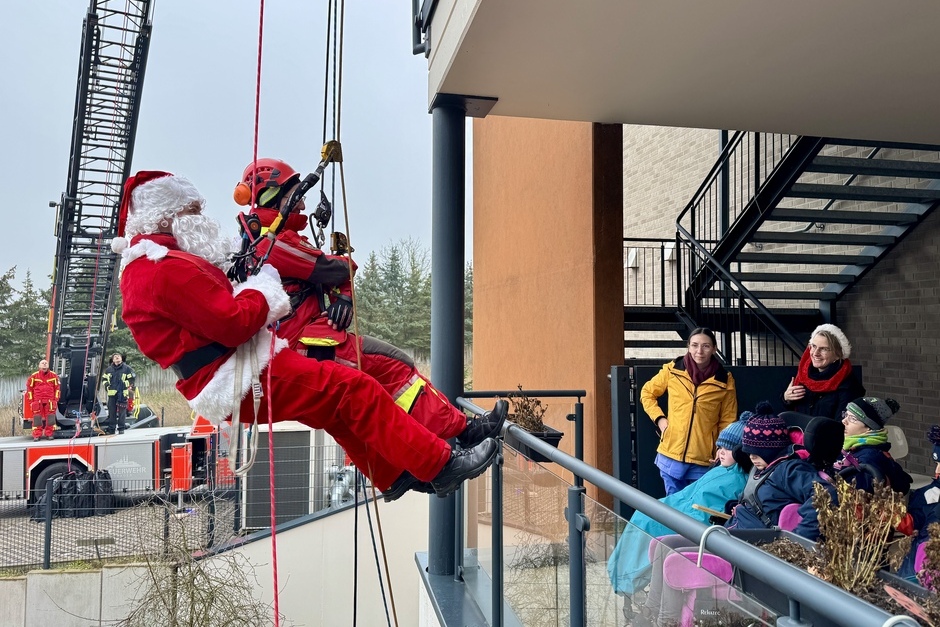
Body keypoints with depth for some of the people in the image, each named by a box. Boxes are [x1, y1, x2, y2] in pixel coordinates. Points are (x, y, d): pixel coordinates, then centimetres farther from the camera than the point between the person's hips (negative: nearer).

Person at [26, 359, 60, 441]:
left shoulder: (54, 376, 6)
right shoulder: (34, 376, 3)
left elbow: (57, 388, 9)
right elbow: (29, 388, 6)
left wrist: (56, 399, 3)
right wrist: (31, 401, 2)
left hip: (50, 401, 1)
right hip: (37, 401, -1)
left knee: (50, 418, 0)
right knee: (37, 418, 1)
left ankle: (49, 434, 9)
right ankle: (36, 436, 6)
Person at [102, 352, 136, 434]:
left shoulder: (126, 368, 0)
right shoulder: (109, 369, 10)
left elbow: (133, 377, 3)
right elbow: (104, 378, 24)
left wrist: (129, 386, -3)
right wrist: (106, 385, 9)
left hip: (122, 393, -3)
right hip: (112, 393, 3)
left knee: (122, 411, -3)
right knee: (111, 411, 7)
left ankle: (121, 428, 3)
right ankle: (111, 427, 15)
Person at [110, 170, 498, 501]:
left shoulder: (143, 267, 18)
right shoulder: (168, 268, -17)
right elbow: (234, 324, -22)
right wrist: (264, 286, -5)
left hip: (223, 384, 11)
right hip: (243, 382, -11)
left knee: (335, 409, 18)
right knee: (355, 390, -13)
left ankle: (399, 476, 26)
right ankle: (441, 466, -7)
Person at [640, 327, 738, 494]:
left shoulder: (724, 380, -3)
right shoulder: (672, 370, -2)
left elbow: (727, 421, 4)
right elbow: (647, 393, 12)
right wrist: (659, 419, 0)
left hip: (704, 460, -1)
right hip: (671, 455, 1)